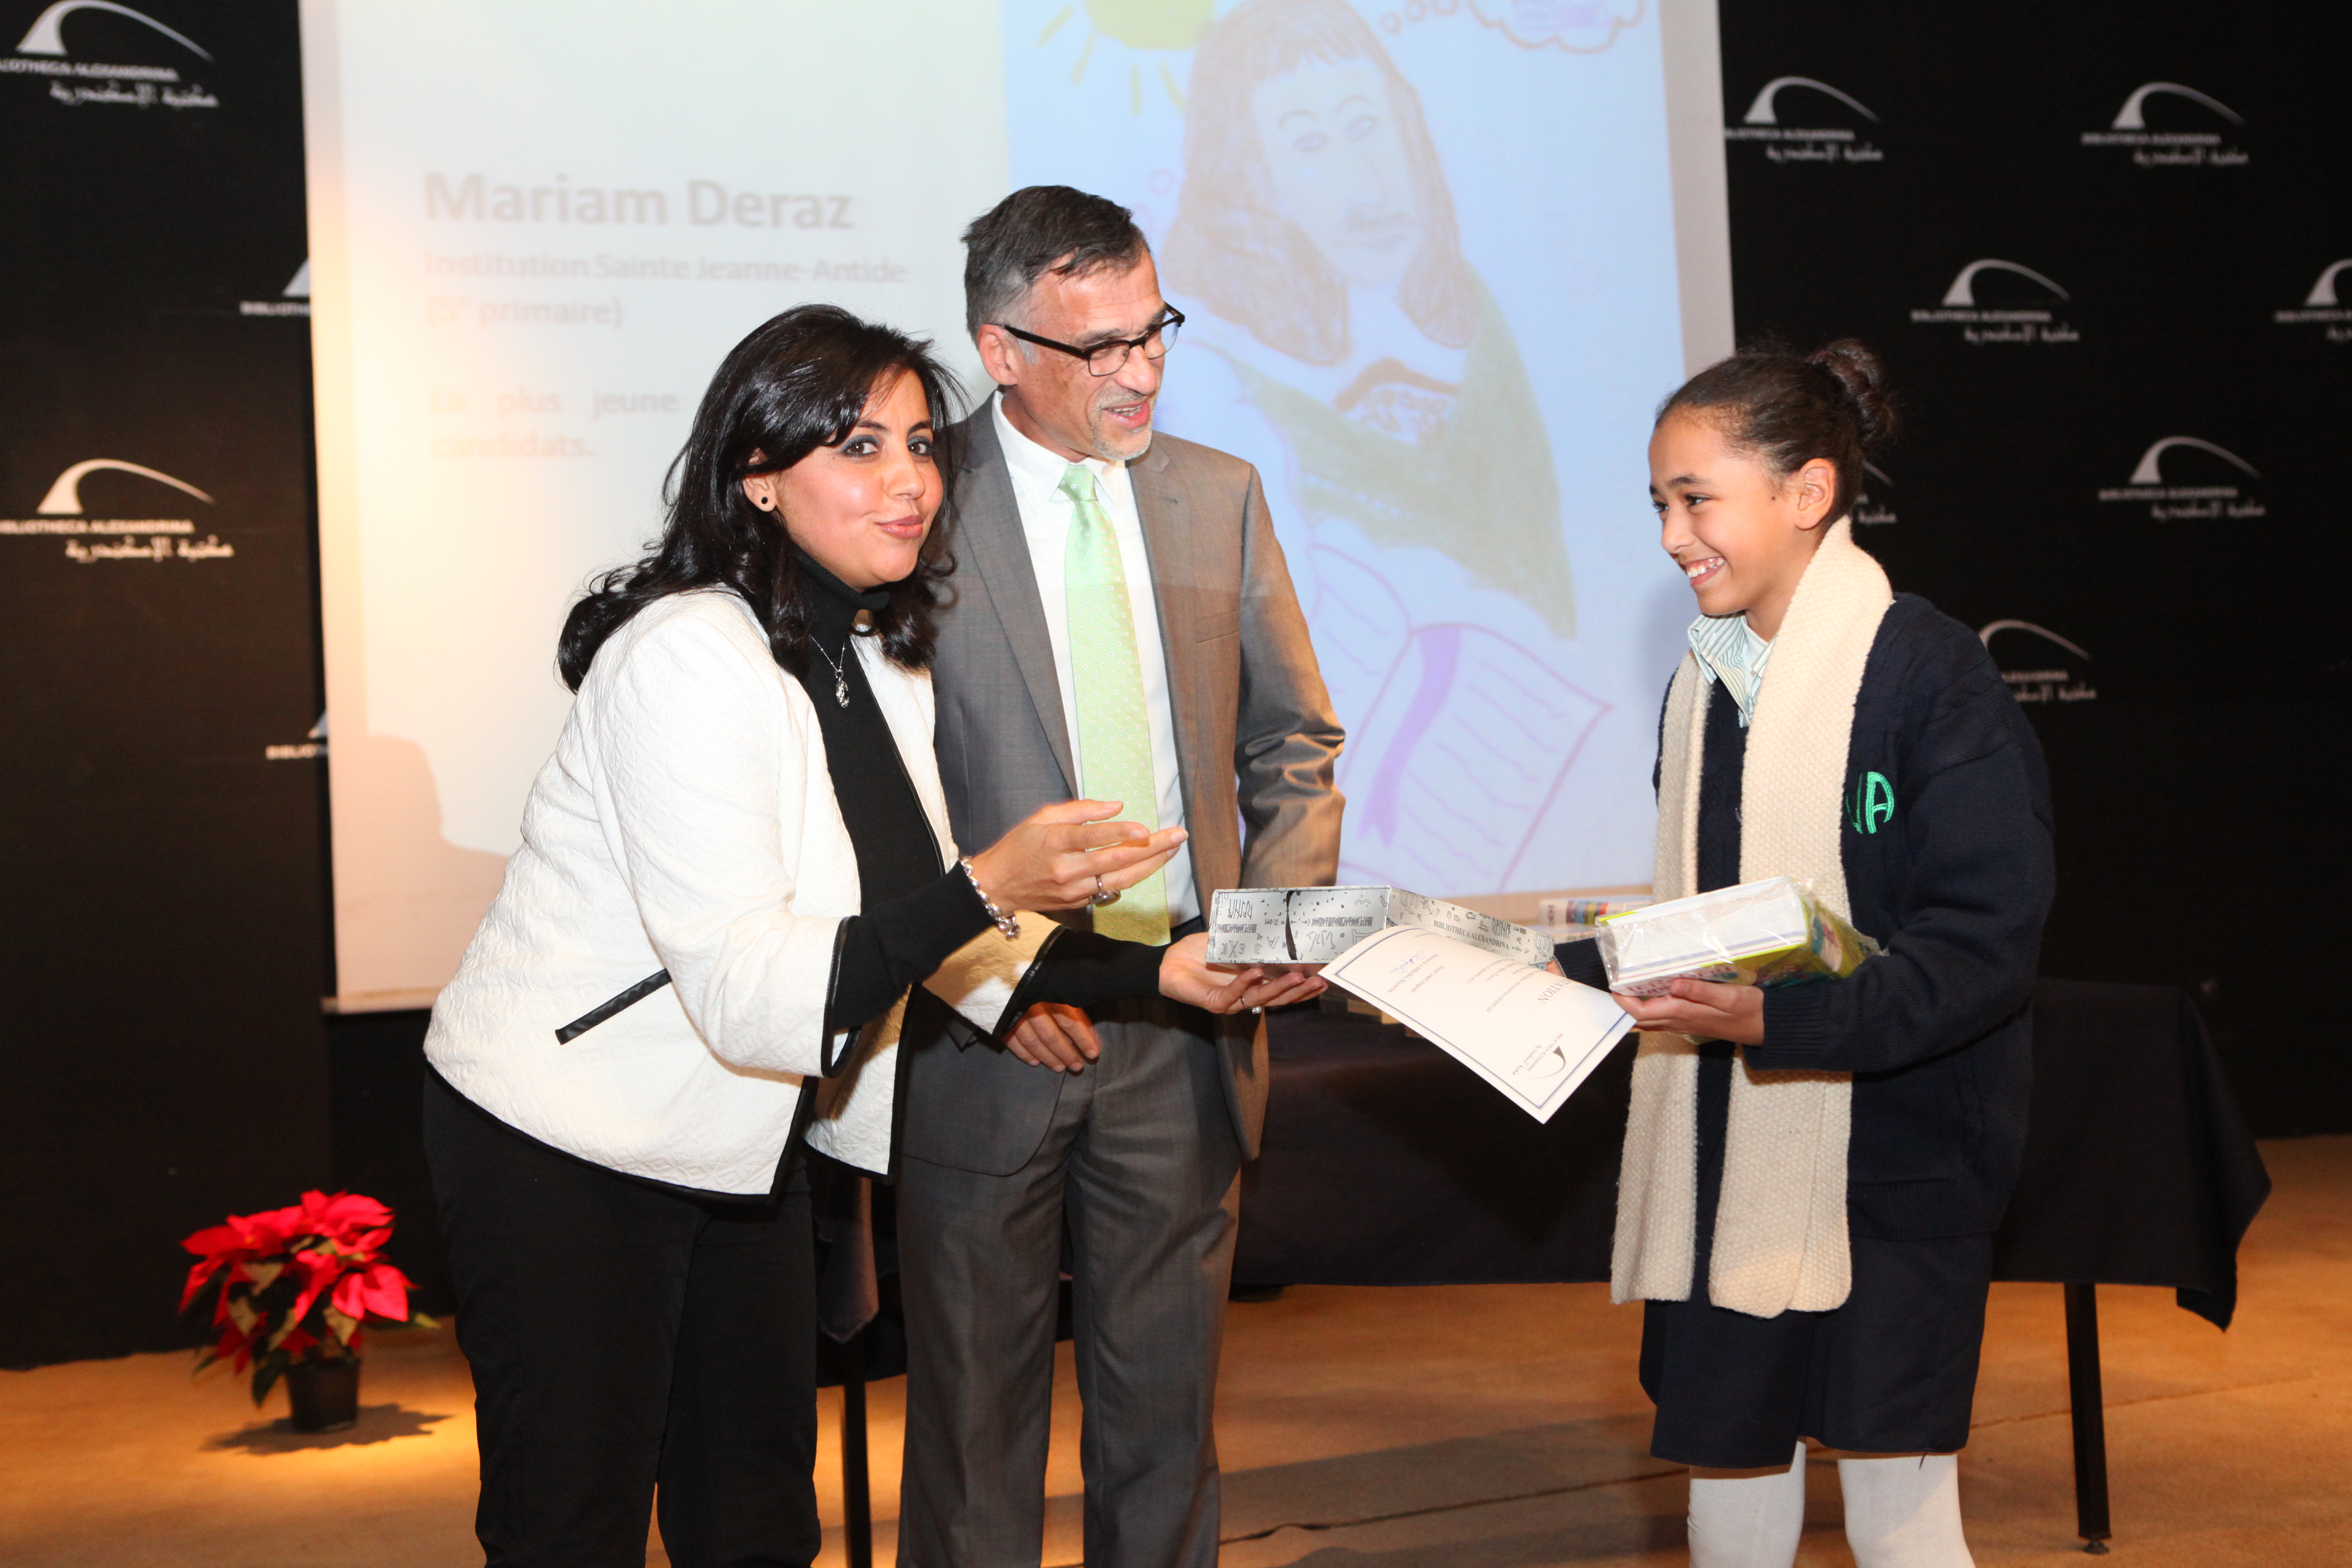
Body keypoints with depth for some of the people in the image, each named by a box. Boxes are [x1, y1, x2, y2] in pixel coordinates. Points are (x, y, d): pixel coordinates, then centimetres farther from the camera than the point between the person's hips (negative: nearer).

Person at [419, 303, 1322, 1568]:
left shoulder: (872, 655, 4)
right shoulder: (688, 659, -24)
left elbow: (917, 929, 8)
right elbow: (745, 989, -29)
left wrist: (1162, 973, -1)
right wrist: (988, 887, -38)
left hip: (741, 1147, 9)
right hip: (567, 1145, -8)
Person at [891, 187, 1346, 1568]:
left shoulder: (1219, 497, 7)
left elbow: (1295, 742, 14)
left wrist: (1279, 920, -2)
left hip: (1187, 1030, 4)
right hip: (986, 1036, -3)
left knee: (1167, 1402, 13)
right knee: (976, 1412, 9)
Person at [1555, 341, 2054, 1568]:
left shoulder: (1926, 670, -11)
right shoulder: (1708, 680, 11)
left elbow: (1988, 943, -18)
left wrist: (1785, 1018, -28)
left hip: (1890, 1163, -6)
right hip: (1724, 1163, 6)